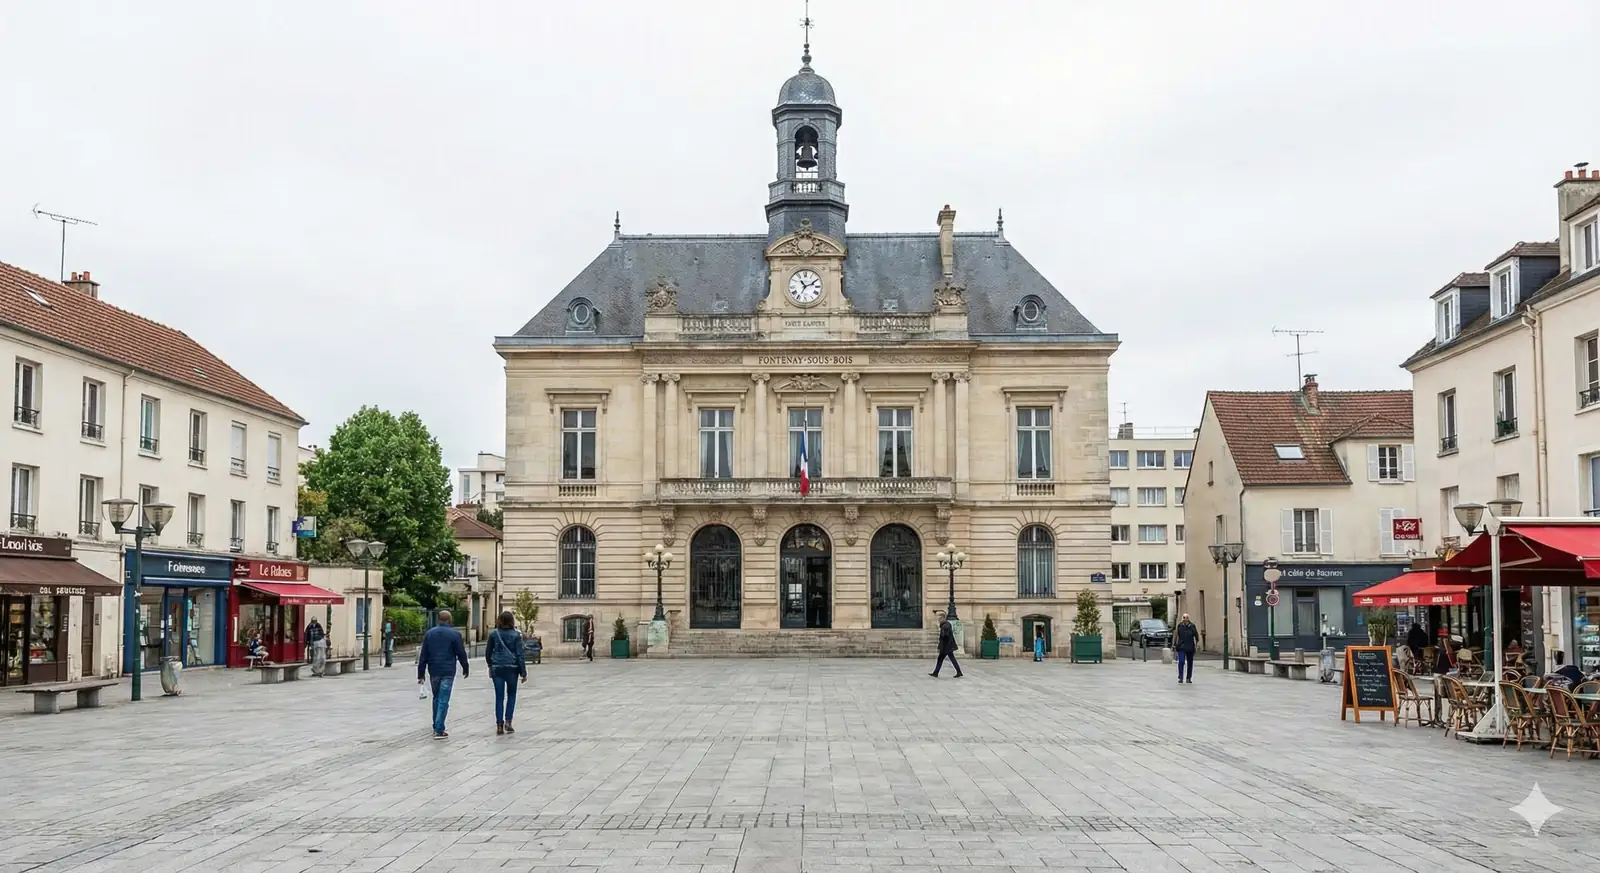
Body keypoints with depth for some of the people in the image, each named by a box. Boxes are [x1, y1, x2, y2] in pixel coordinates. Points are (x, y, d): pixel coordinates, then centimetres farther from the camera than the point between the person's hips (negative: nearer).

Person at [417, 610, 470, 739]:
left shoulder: (429, 633, 6)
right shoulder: (455, 634, -6)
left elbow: (423, 655, 5)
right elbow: (461, 654, -3)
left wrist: (421, 674, 8)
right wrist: (465, 669, 11)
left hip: (434, 671, 4)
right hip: (448, 672, -4)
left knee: (436, 698, 19)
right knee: (443, 700, -4)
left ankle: (436, 727, 24)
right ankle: (439, 730, -8)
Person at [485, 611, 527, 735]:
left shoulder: (493, 634, 0)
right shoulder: (516, 635, -5)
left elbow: (487, 652, 7)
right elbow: (520, 654, -6)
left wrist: (490, 666, 23)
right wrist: (523, 672, -2)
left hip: (497, 668, 1)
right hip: (512, 668, -1)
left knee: (499, 697, 6)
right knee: (511, 695, 14)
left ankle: (499, 725, 2)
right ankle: (508, 722, 5)